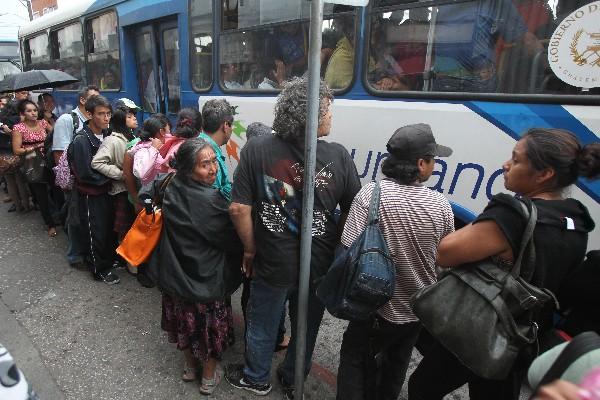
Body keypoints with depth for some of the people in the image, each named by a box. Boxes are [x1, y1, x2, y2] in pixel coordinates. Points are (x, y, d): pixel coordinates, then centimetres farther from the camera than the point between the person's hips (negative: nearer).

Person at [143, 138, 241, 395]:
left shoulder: (169, 187, -10)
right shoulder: (211, 200, -30)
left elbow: (144, 194, 13)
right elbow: (232, 239, -20)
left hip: (175, 274, 6)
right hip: (208, 279, -6)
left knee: (184, 319, 26)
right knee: (211, 323, 17)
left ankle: (190, 365, 48)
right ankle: (209, 377, 37)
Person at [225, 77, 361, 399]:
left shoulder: (256, 150, -16)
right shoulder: (338, 156, -14)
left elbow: (239, 209, -16)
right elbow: (354, 210, -6)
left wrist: (250, 249, 0)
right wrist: (337, 249, 9)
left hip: (271, 264, 0)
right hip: (319, 266, 1)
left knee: (262, 328, 25)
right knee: (306, 329, 26)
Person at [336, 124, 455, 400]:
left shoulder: (371, 194, -22)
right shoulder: (440, 204, -12)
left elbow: (350, 249, -23)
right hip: (419, 308, 4)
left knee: (355, 359, 18)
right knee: (396, 365, 27)